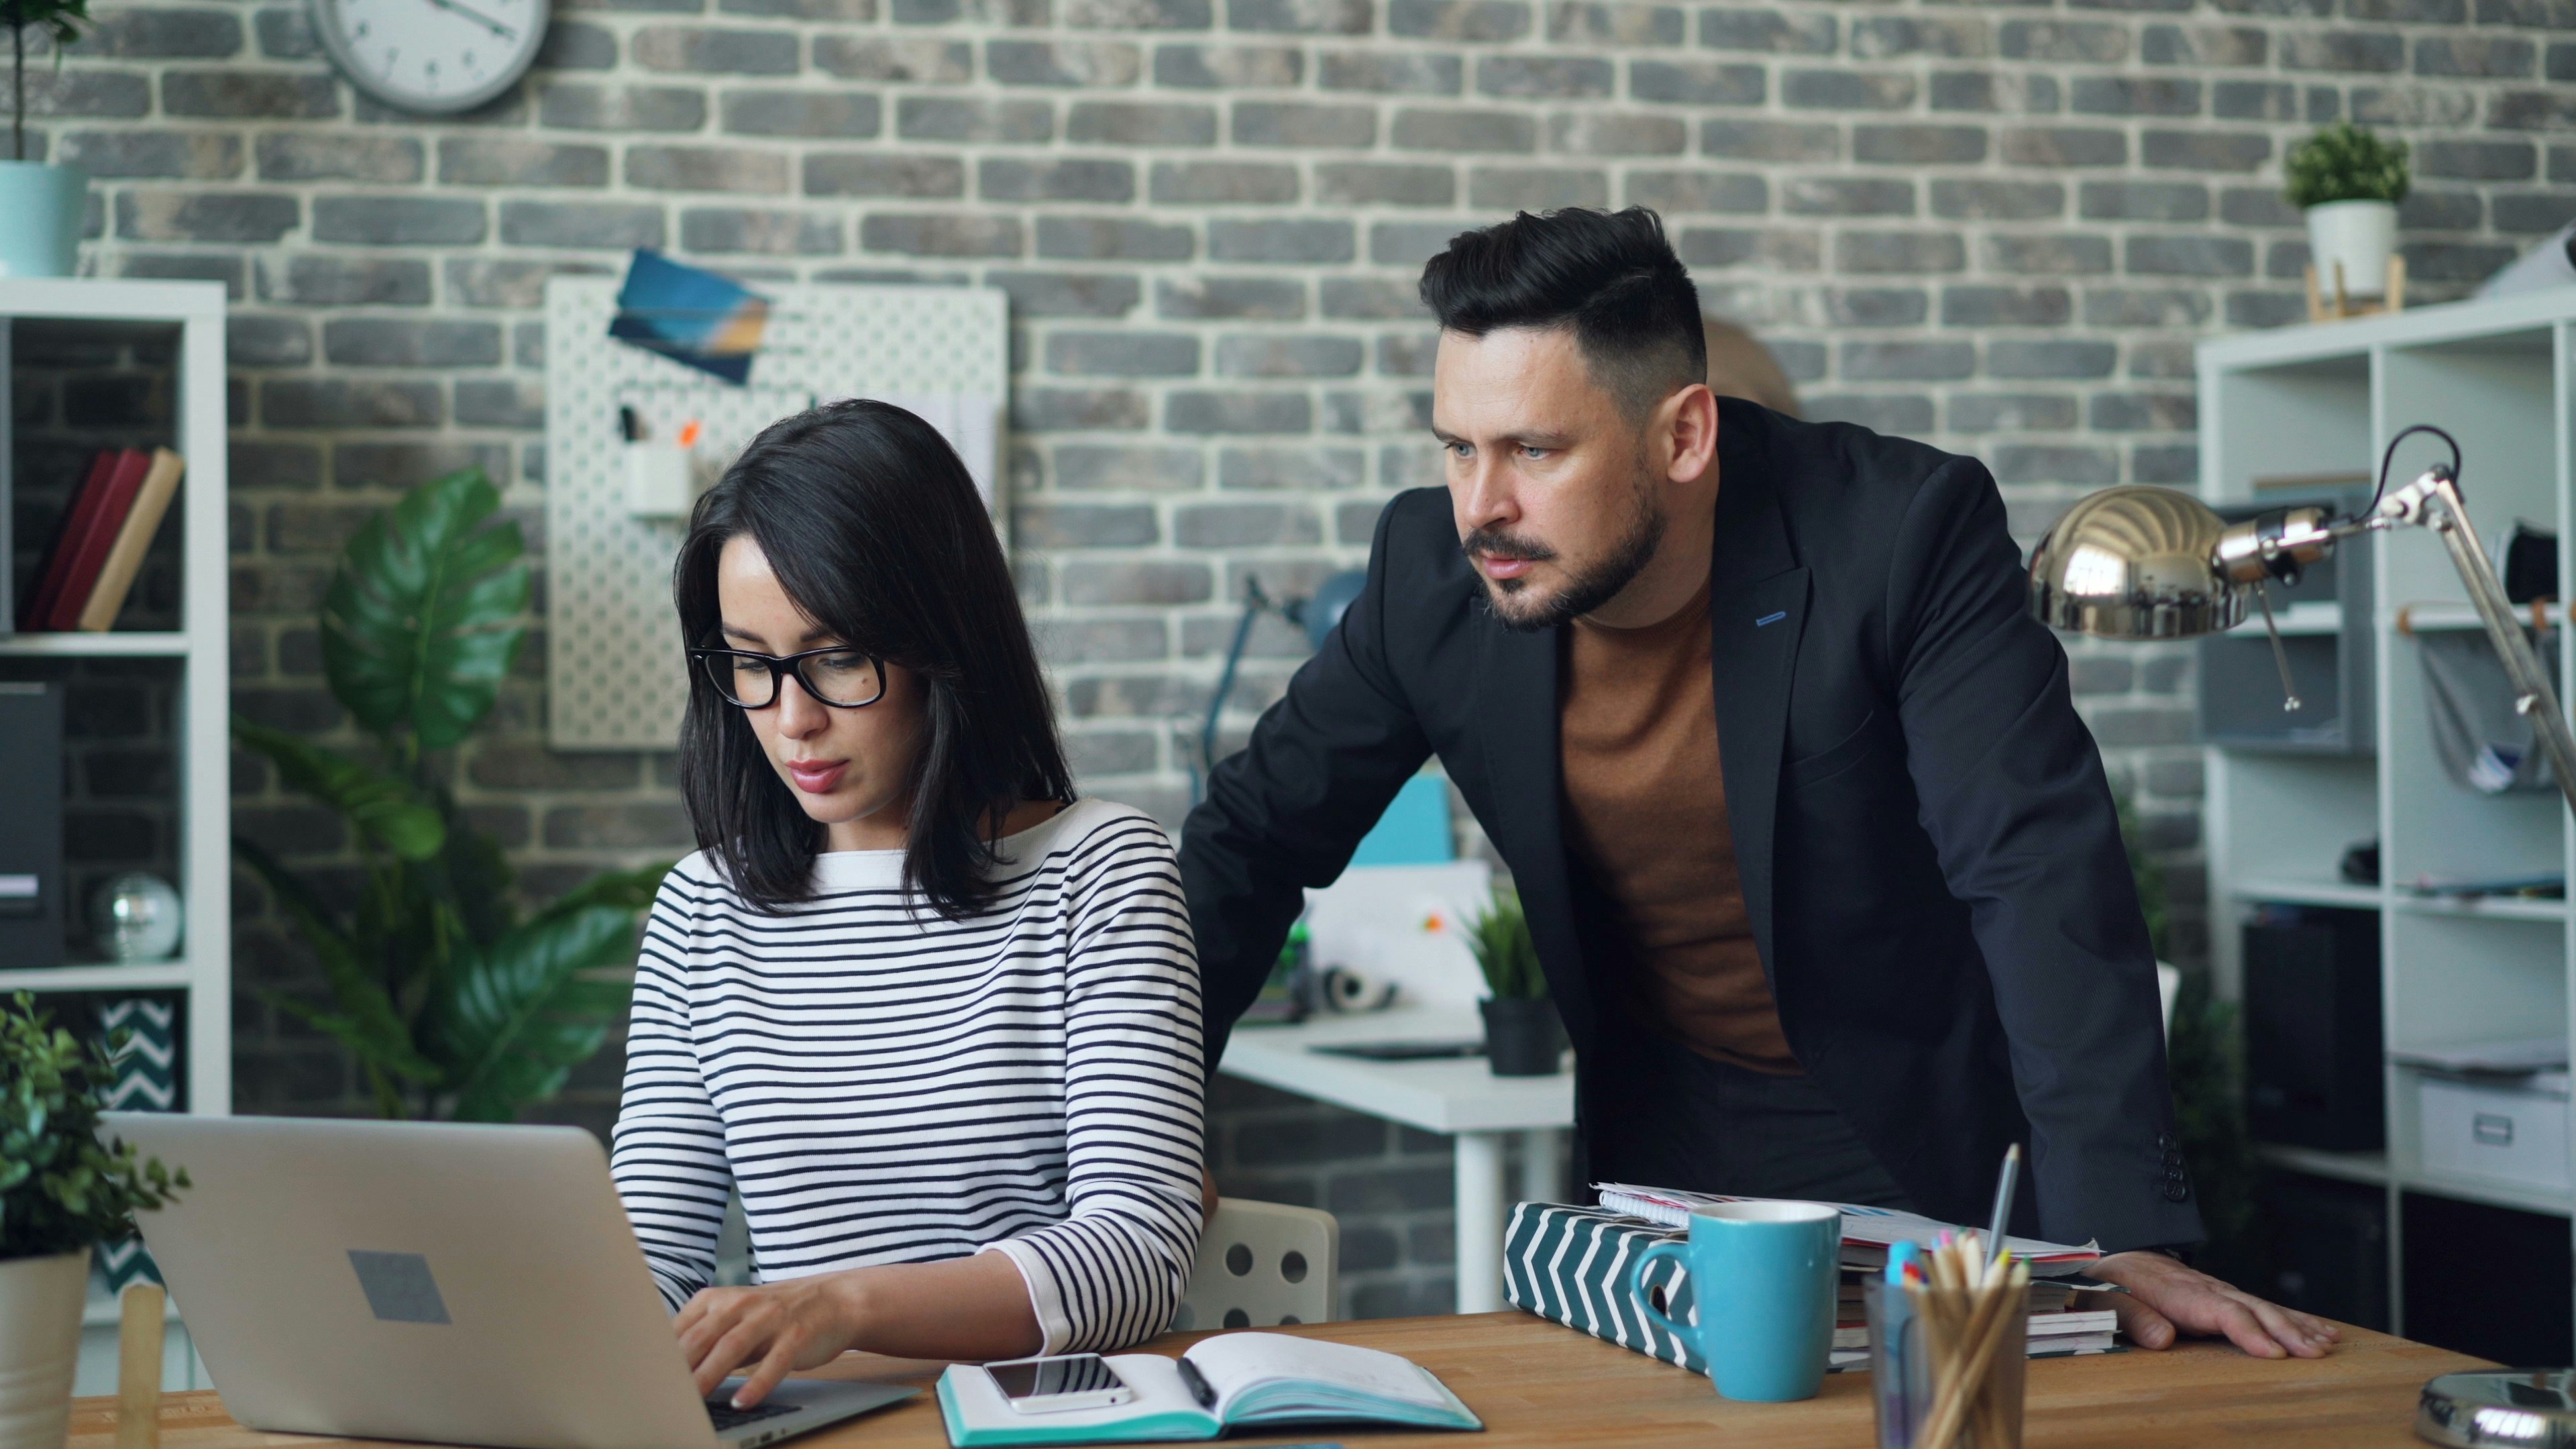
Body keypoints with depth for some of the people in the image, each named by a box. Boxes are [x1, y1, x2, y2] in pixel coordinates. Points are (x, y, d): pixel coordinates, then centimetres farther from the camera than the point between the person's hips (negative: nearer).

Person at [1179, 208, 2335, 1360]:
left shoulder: (1904, 532, -21)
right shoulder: (1433, 574, -10)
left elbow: (2041, 876, -27)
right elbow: (1256, 837, 1)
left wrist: (2123, 1237, -35)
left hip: (1925, 1141, -3)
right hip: (1659, 1146, 3)